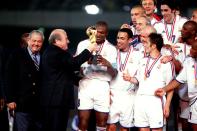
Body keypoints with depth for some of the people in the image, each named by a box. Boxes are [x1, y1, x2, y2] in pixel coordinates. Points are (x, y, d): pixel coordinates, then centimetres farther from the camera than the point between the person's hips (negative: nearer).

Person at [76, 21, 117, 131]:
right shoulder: (83, 44, 7)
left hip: (102, 86, 1)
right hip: (86, 84, -1)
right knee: (83, 120, -5)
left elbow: (114, 73, 1)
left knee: (102, 120, 1)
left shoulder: (111, 49, 7)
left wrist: (107, 63, -20)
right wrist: (87, 62, -16)